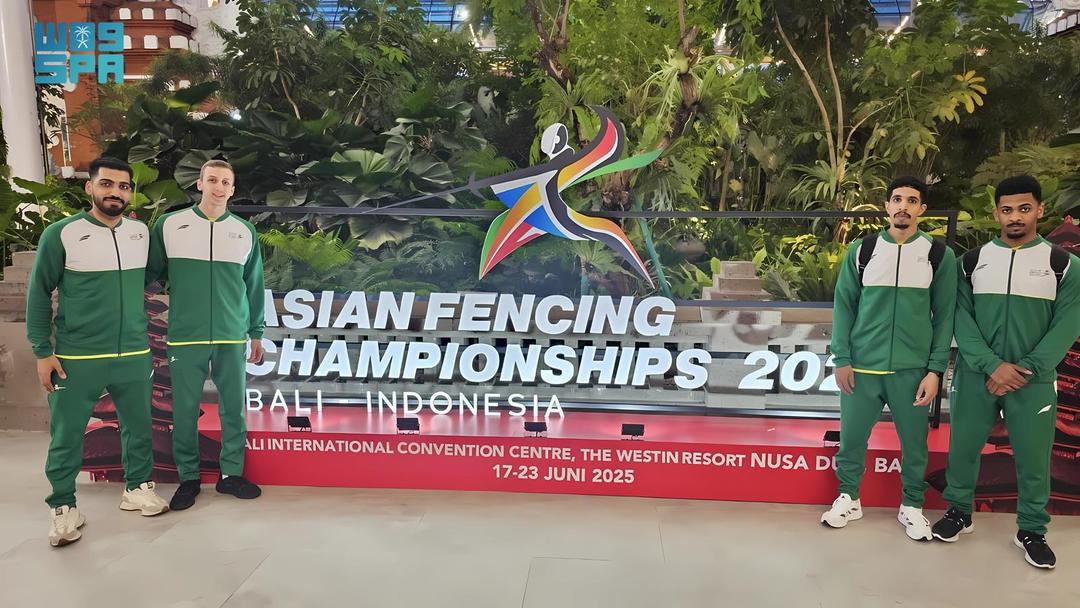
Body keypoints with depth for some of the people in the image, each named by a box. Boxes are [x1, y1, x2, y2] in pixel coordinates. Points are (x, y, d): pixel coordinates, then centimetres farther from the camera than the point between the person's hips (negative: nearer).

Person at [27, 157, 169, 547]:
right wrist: (43, 352, -5)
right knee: (66, 435, 7)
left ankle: (137, 488, 32)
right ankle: (63, 507, 23)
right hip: (77, 358, -3)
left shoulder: (142, 232, 5)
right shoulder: (61, 233, -7)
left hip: (134, 354, 4)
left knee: (138, 427, 14)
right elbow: (39, 293, -2)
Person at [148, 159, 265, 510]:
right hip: (185, 338, -1)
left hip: (232, 339, 2)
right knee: (185, 410, 6)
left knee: (234, 408, 7)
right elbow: (150, 272, 6)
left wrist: (256, 333, 12)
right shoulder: (169, 225, 1)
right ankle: (188, 477, 21)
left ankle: (231, 473, 21)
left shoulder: (245, 232, 7)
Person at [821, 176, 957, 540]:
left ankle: (912, 506, 29)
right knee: (851, 436, 8)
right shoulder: (862, 250, 2)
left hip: (912, 370, 0)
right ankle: (848, 499, 27)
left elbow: (945, 316, 2)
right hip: (862, 367, 0)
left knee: (914, 442, 10)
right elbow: (844, 306, 2)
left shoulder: (940, 255, 1)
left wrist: (936, 370, -4)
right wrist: (842, 360, -3)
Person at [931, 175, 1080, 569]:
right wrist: (992, 366, -15)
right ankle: (959, 513, 27)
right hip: (975, 377, 1)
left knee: (1033, 458, 5)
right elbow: (961, 319, -4)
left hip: (1034, 381, -1)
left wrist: (1025, 370, -14)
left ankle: (1031, 531, 24)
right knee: (962, 448, 8)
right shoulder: (971, 261, 3)